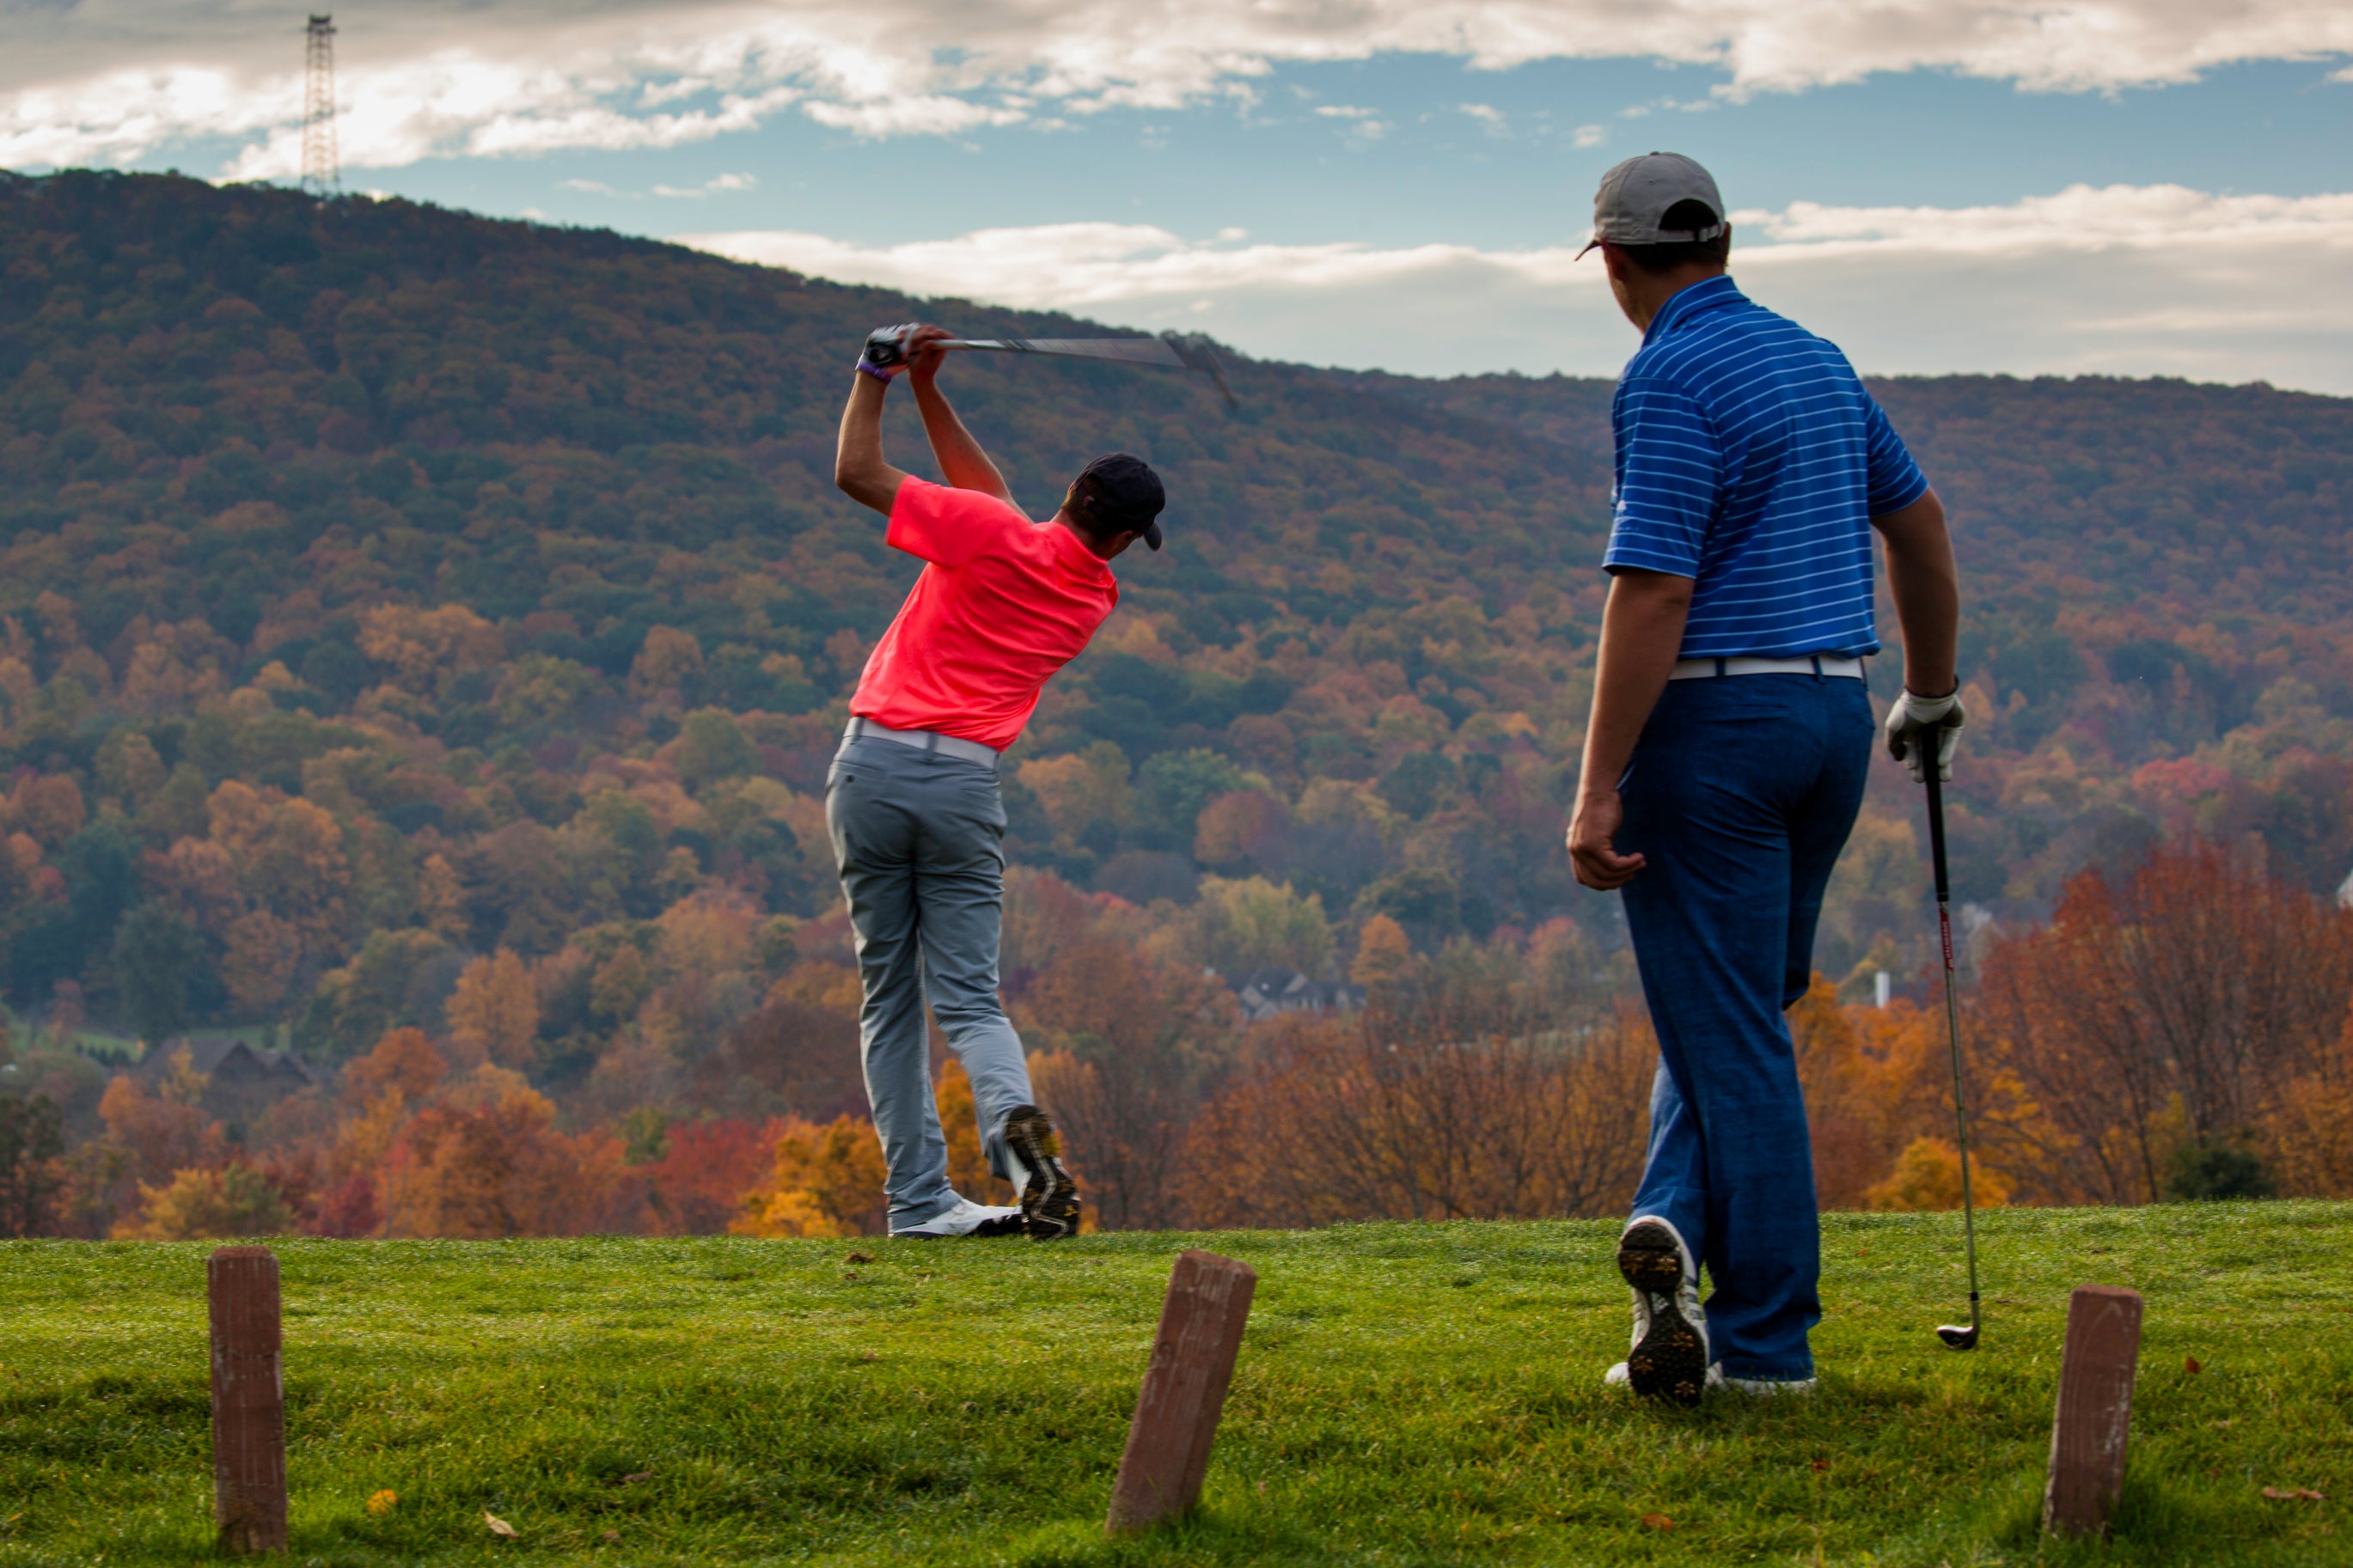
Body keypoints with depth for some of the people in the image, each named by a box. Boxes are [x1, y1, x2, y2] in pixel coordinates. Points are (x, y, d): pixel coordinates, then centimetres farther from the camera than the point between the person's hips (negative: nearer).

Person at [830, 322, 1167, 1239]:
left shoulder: (992, 536, -3)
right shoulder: (1096, 596, 12)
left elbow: (857, 474, -3)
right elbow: (985, 491, 22)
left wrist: (878, 379, 10)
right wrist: (926, 392, 19)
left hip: (873, 765, -1)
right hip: (964, 785, 1)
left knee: (889, 996, 7)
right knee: (967, 997, 3)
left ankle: (918, 1198, 3)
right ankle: (1014, 1117, -29)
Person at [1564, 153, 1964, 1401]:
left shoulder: (1671, 380, -14)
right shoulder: (1815, 360, 12)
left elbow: (1653, 594, -21)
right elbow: (1916, 519, 23)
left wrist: (1600, 788, -21)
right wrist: (1931, 690, 36)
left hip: (1713, 722, -7)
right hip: (1833, 712, 7)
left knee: (1728, 1032, -3)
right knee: (1736, 1013, 16)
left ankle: (1765, 1338, -5)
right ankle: (1680, 1226, -1)